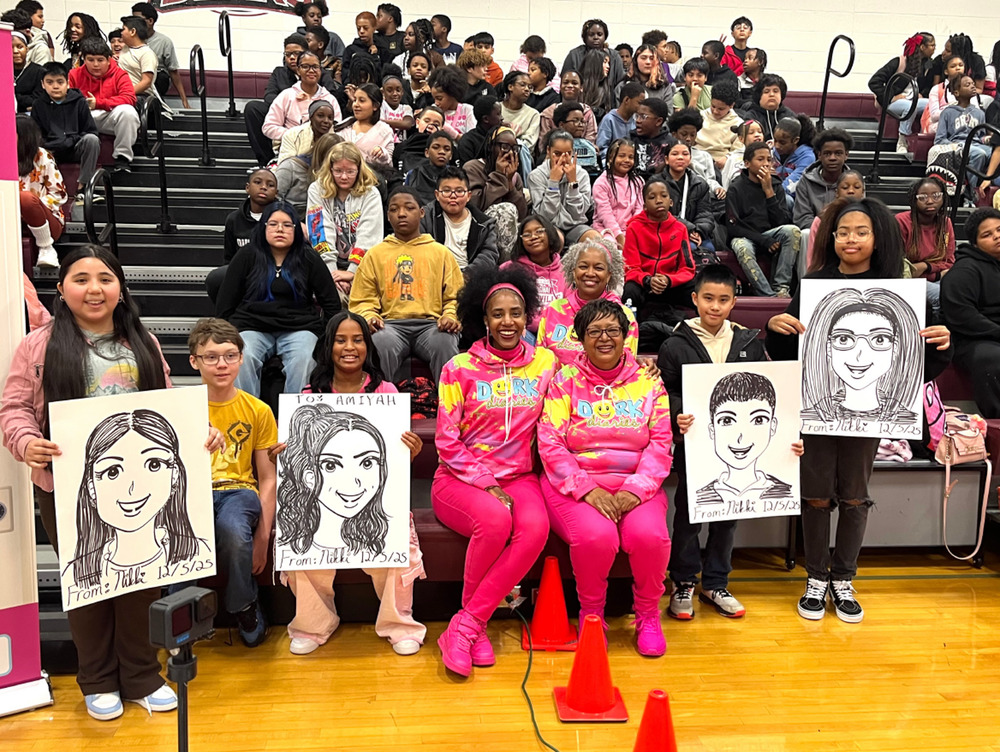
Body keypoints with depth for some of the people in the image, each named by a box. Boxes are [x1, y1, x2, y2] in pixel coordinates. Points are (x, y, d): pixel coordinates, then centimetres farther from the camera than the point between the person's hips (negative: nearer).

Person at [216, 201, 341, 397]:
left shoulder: (309, 259, 12)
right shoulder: (247, 256, 11)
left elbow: (331, 302, 15)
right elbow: (225, 302, 13)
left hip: (299, 328, 0)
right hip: (252, 327, 0)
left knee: (304, 359, -33)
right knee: (242, 358, -32)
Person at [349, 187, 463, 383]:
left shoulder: (441, 253, 19)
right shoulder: (374, 255, 20)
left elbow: (456, 296, 15)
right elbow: (362, 300, 17)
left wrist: (451, 316, -7)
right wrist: (368, 317, -6)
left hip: (431, 323, 0)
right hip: (391, 324, 0)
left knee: (444, 343, -36)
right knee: (379, 344, -36)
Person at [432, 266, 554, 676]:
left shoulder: (545, 362, 7)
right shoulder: (460, 368, 0)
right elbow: (446, 440, -3)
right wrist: (486, 484, -11)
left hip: (518, 476, 3)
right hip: (460, 478, -2)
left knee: (536, 528, -30)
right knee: (495, 521, -33)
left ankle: (465, 626, -19)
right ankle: (476, 625, -9)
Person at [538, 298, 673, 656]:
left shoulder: (648, 382, 10)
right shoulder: (565, 381, 5)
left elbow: (660, 444, 2)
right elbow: (550, 443, -4)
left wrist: (635, 490, -15)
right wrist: (587, 489, -17)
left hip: (635, 485, 2)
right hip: (575, 484, -1)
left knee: (649, 534, -28)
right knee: (596, 535, -31)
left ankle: (648, 614, 3)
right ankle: (590, 613, 1)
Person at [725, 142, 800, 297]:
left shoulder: (776, 186, 7)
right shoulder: (736, 189, -3)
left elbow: (783, 222, -3)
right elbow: (733, 226, -8)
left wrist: (769, 191, -11)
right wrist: (764, 241, -15)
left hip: (769, 234, 4)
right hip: (744, 237, -4)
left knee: (793, 230, -25)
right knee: (743, 248, -38)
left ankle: (782, 287, -28)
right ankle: (769, 295, -37)